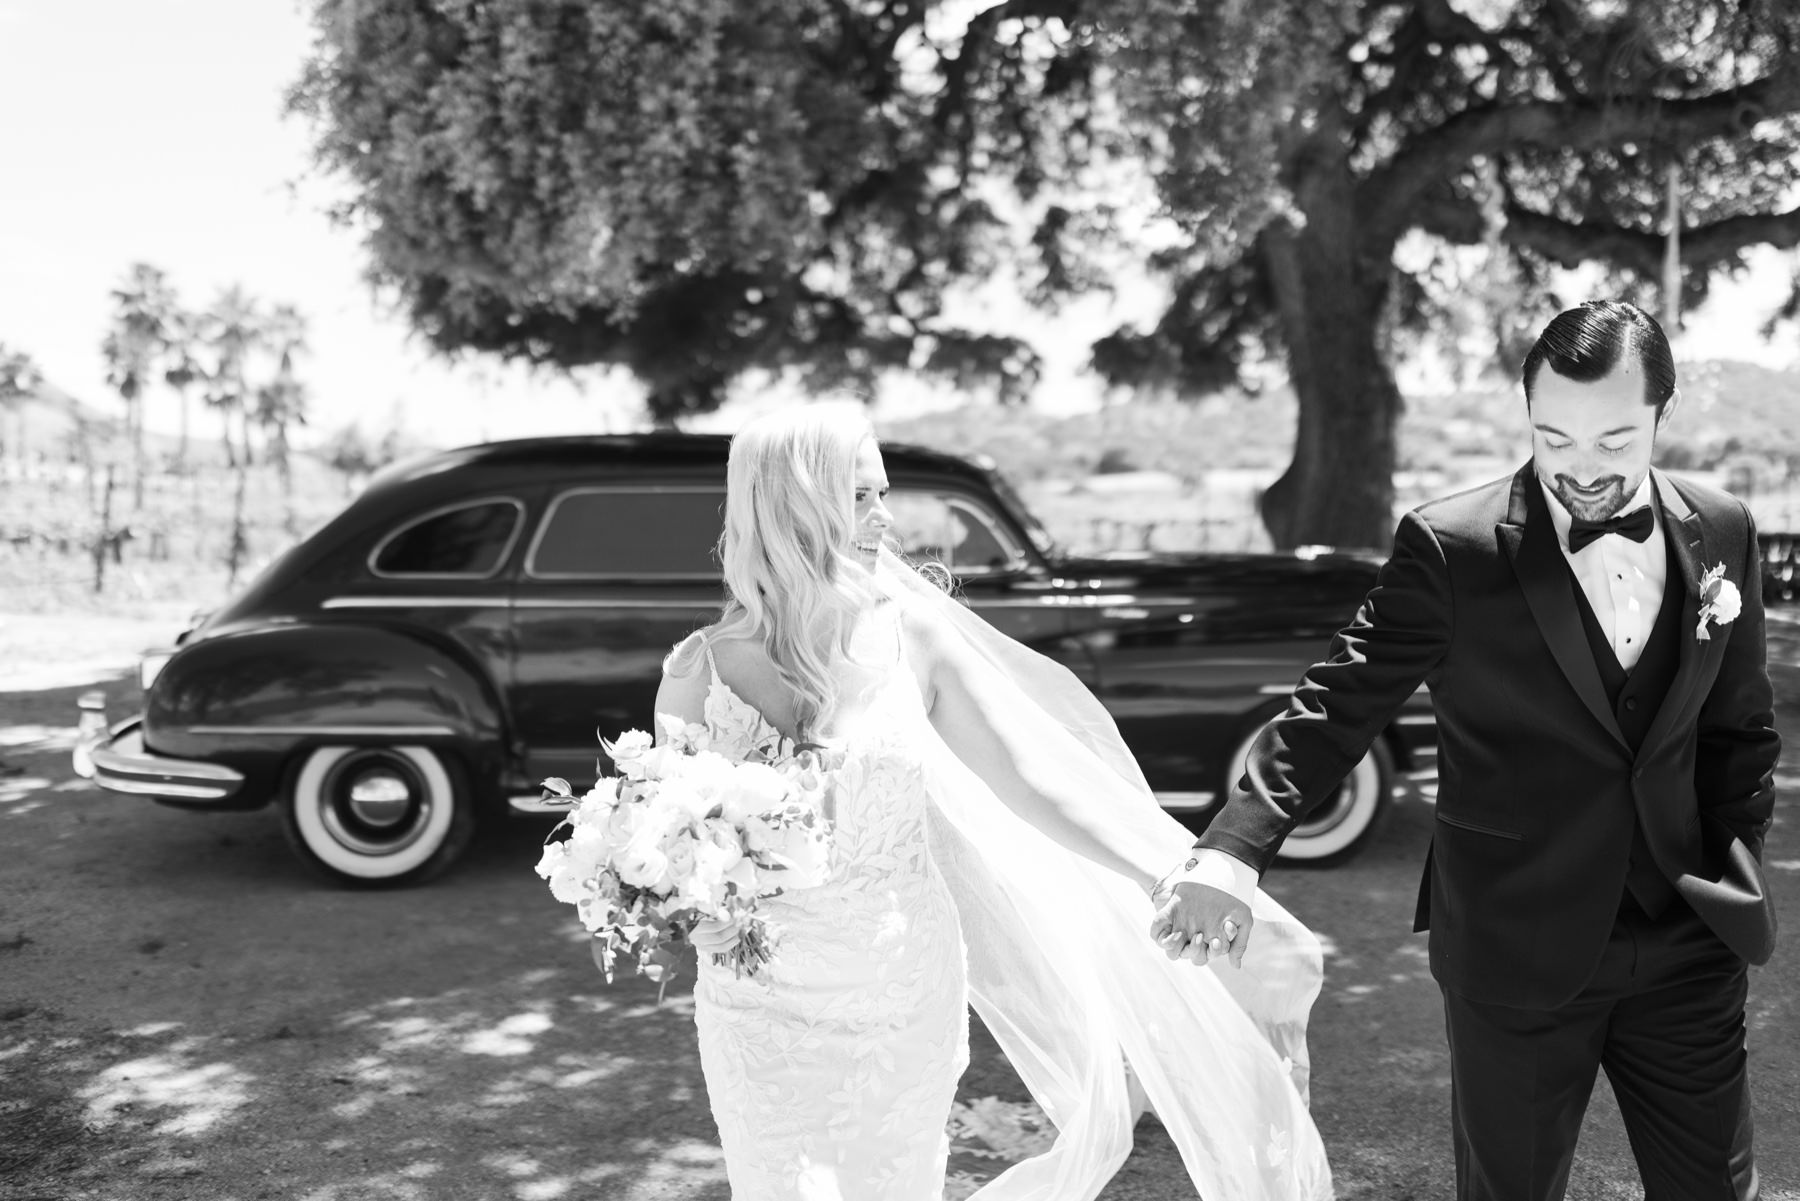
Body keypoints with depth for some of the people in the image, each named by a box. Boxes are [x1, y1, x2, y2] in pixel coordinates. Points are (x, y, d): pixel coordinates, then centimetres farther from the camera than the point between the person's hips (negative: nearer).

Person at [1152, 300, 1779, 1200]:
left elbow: (1740, 726, 13)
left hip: (1688, 947, 4)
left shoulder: (1722, 533, 1)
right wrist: (1232, 852, -29)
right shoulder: (1449, 550, -14)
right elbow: (1337, 707, -17)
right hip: (1517, 952, -4)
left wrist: (1732, 868, 6)